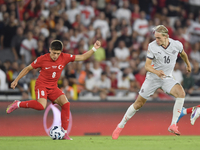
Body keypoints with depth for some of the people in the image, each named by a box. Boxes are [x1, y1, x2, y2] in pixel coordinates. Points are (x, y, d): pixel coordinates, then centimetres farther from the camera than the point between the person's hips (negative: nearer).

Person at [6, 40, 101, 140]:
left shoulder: (64, 58, -6)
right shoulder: (42, 59, -14)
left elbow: (82, 57, 0)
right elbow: (28, 68, -1)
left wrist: (94, 49, -11)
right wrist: (16, 80, 1)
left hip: (53, 87, 5)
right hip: (41, 85, -5)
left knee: (66, 104, -16)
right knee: (41, 106, -32)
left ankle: (64, 133, -9)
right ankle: (18, 104, -10)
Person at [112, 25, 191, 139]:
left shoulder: (177, 45, -9)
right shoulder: (152, 46, -16)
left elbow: (183, 54, 16)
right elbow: (147, 65, -15)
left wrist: (188, 64, 33)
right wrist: (157, 72, -35)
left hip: (167, 78, 2)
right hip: (152, 78, -1)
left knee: (181, 93, -27)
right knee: (139, 103, 1)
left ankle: (173, 125, -22)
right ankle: (121, 126, 20)